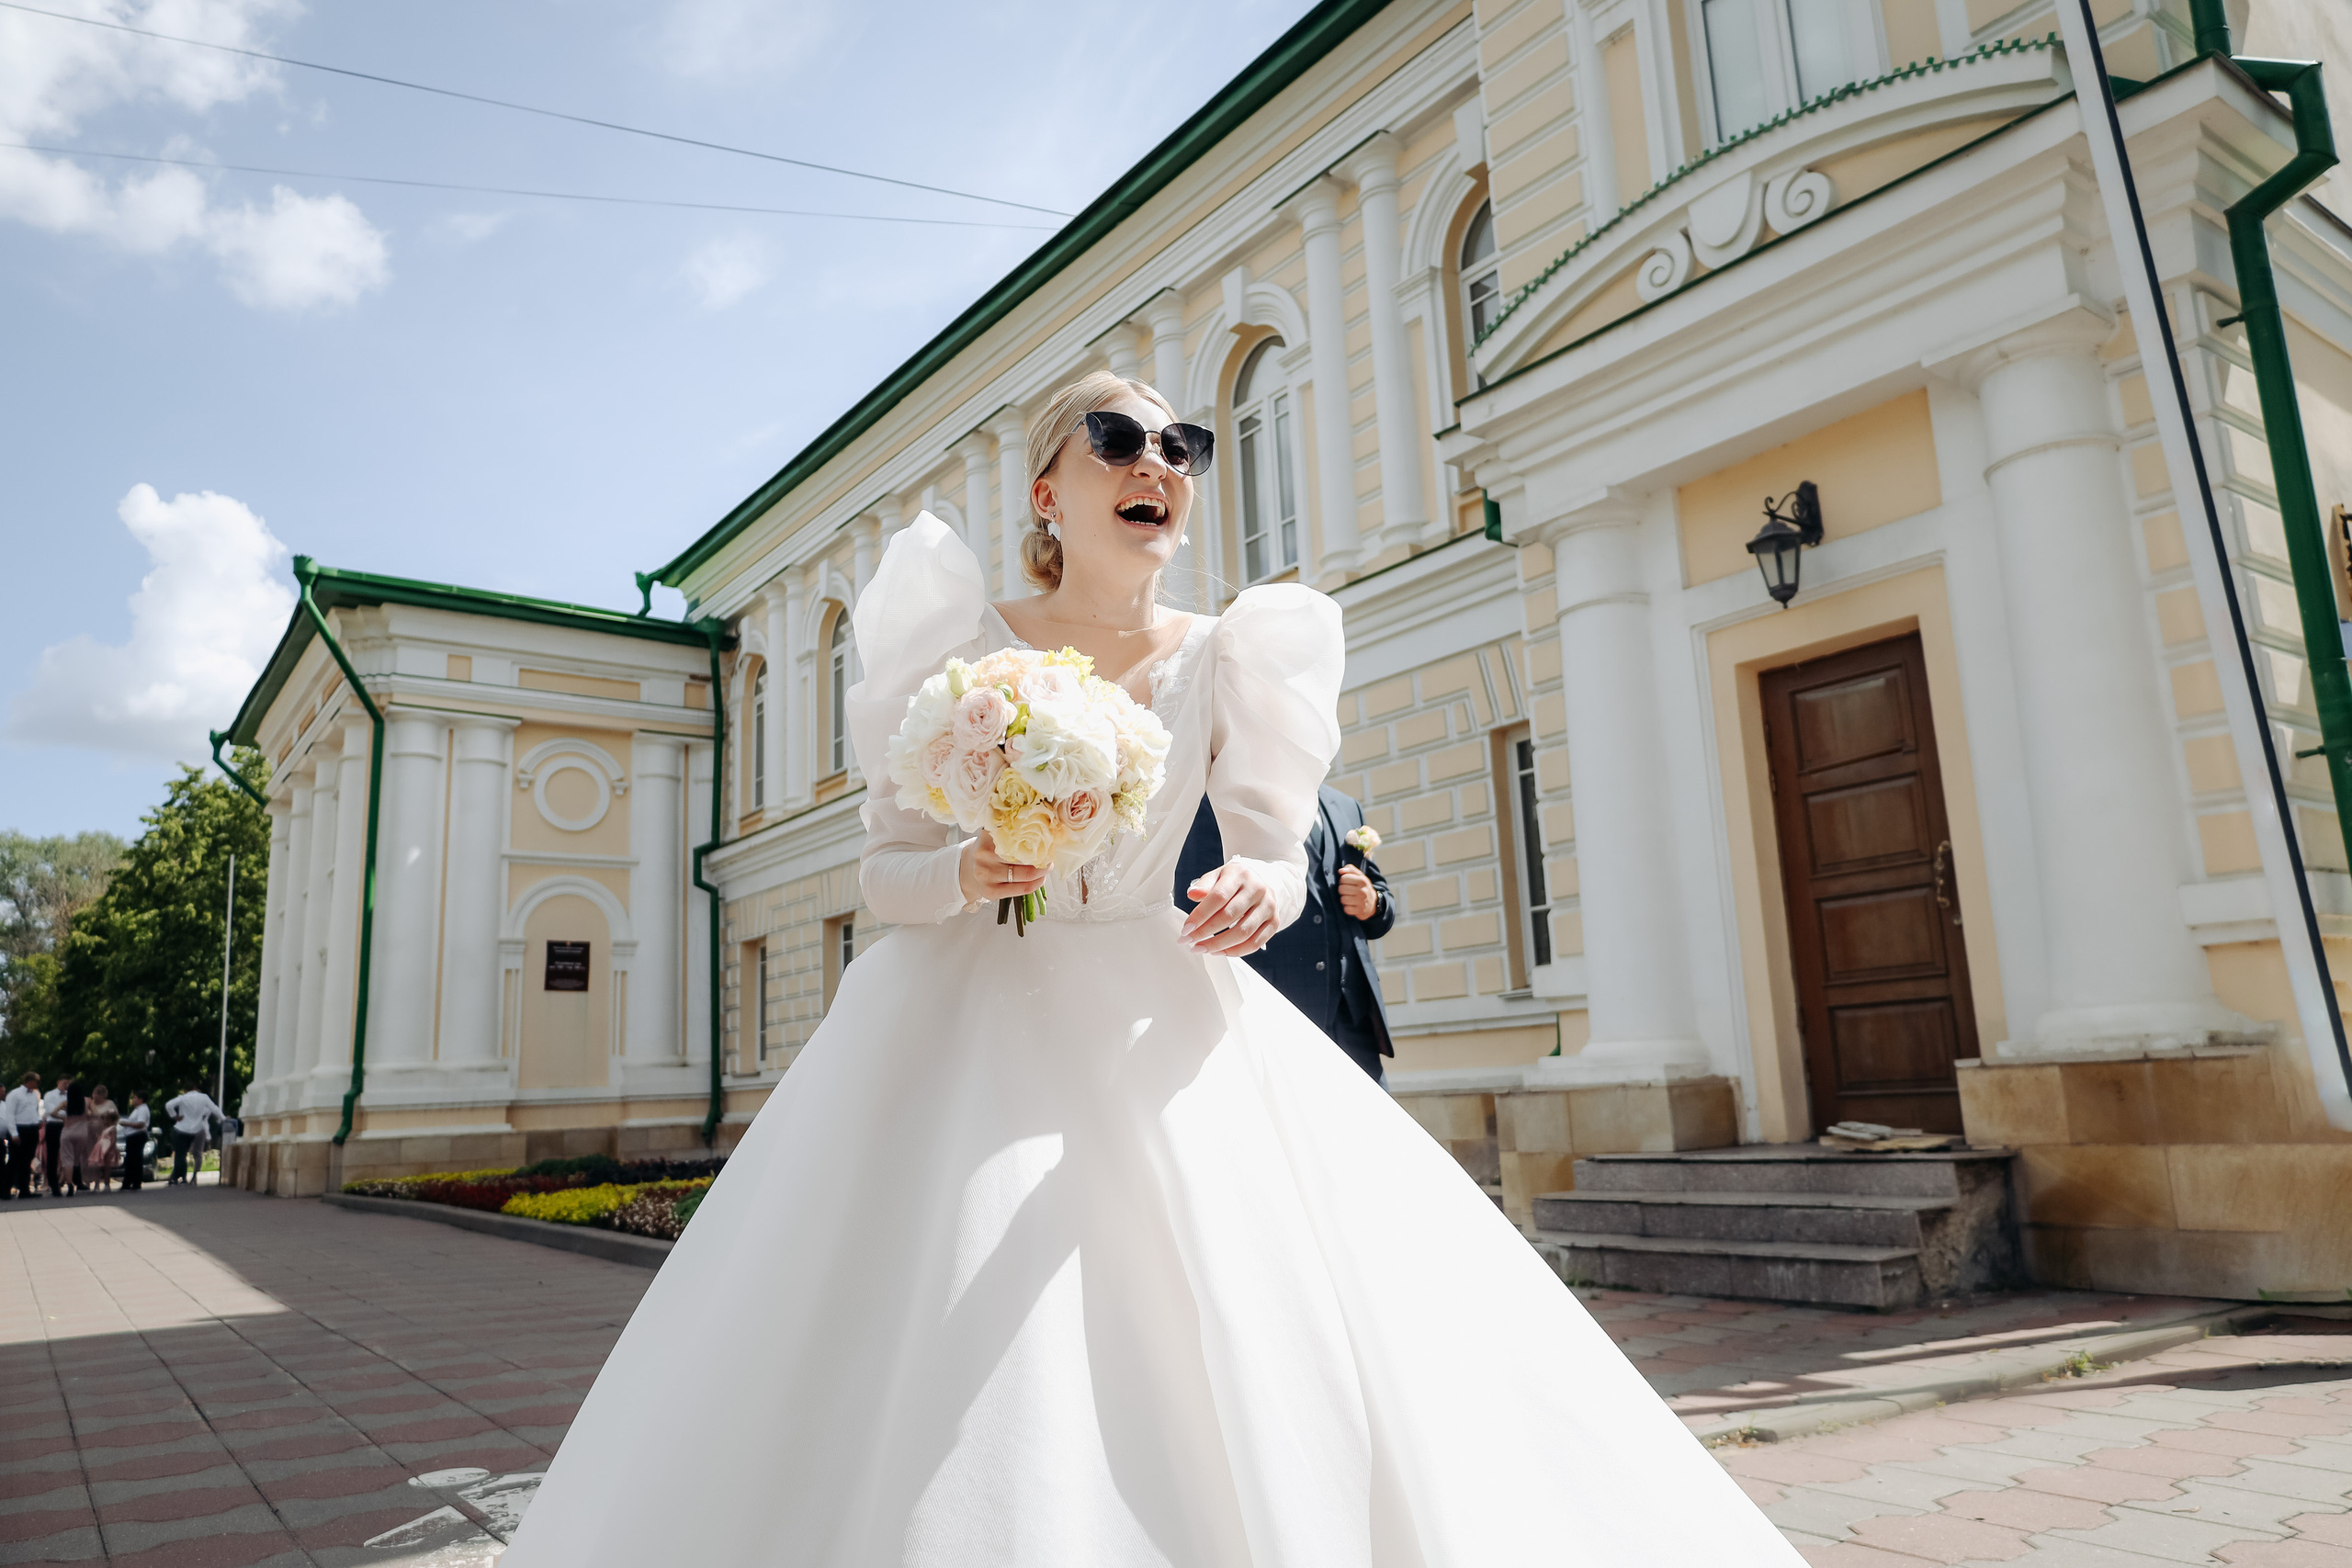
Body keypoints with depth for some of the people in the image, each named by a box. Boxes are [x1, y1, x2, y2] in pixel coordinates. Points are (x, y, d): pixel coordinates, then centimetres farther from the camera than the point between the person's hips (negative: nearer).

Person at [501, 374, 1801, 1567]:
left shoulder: (1226, 661, 1)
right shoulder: (964, 648, -3)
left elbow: (1277, 854, 4)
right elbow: (885, 873, 0)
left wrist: (1262, 892, -19)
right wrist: (967, 873, -21)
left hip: (1163, 1031, 2)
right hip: (975, 1029, -1)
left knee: (1260, 1377, -3)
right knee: (950, 1396, -5)